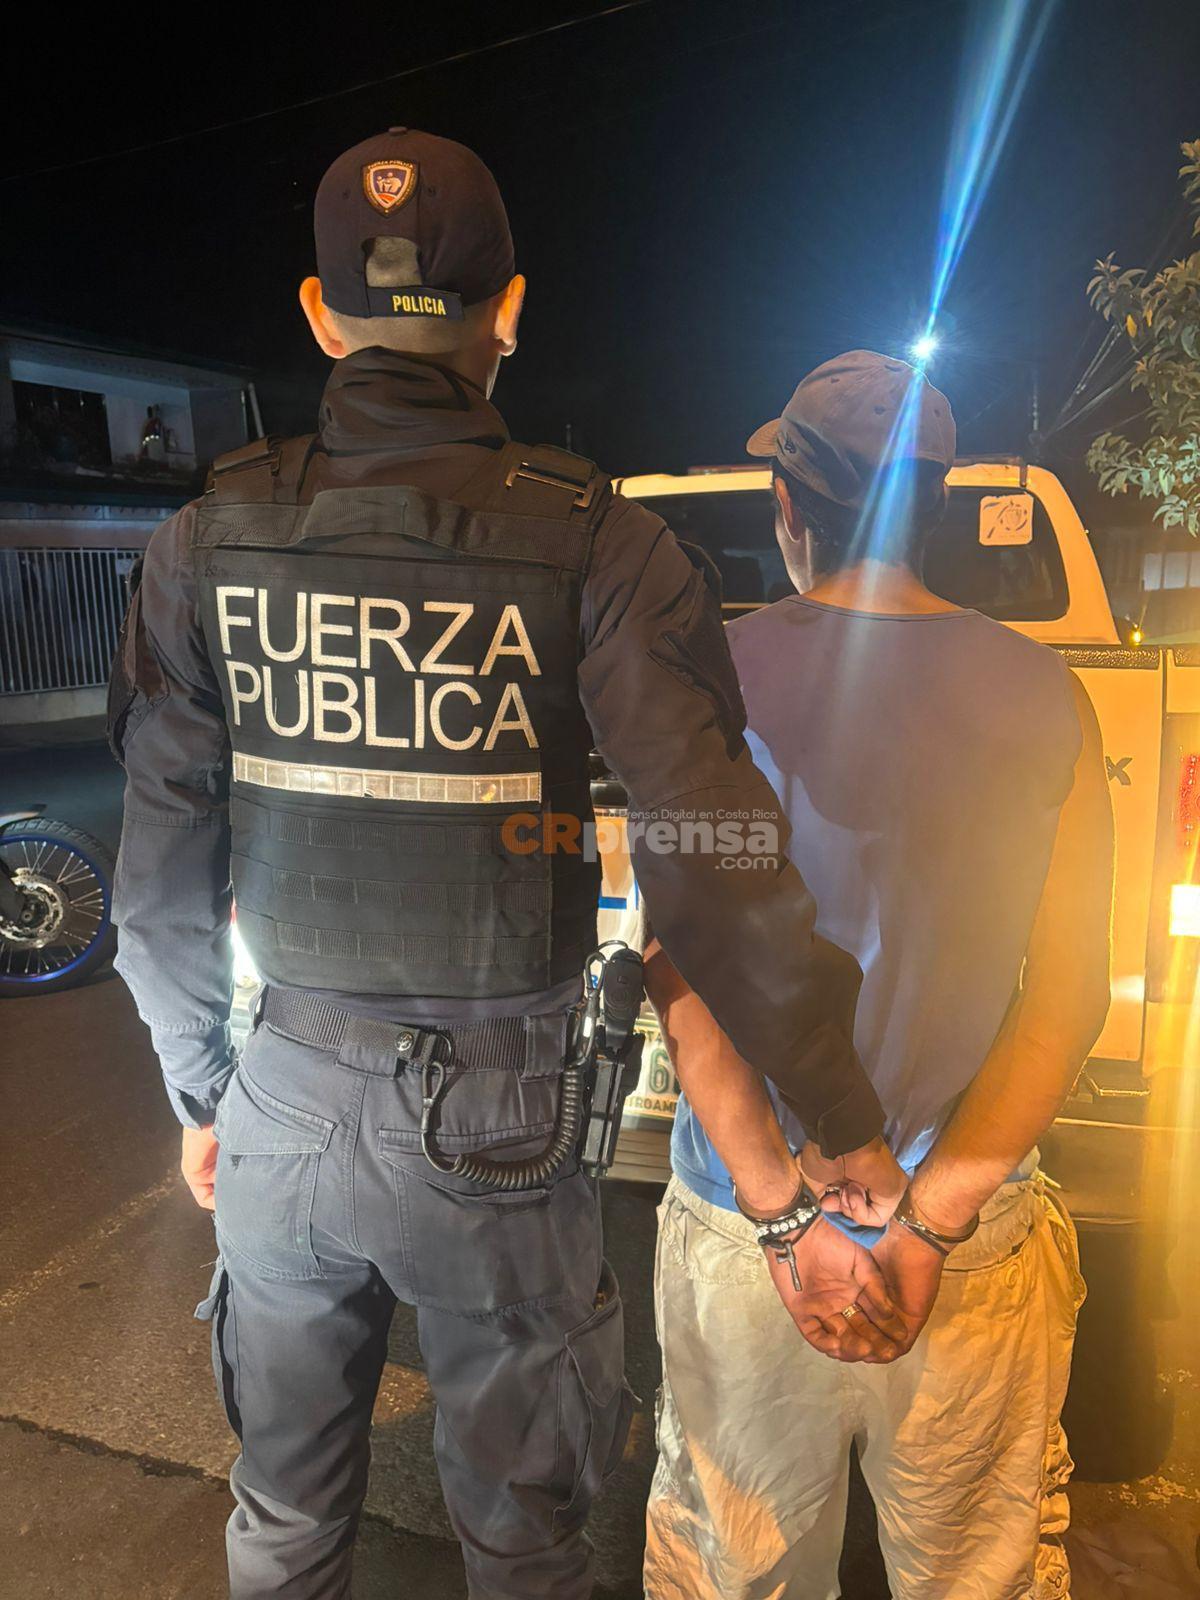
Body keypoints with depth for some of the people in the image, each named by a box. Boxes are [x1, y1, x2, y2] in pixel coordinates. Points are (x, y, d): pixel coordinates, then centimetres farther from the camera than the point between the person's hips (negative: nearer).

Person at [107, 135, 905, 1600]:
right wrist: (852, 1131, -11)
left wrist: (199, 1091, 13)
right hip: (491, 1122, -2)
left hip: (284, 1107, 4)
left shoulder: (211, 540, -4)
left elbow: (162, 873, 0)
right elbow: (710, 863, -20)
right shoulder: (592, 545, -14)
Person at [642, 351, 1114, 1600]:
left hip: (743, 1222, -1)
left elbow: (677, 968, -12)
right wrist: (929, 1227, -7)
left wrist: (783, 1215, -9)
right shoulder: (1042, 698, -5)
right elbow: (1069, 993, -7)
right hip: (977, 1237, 2)